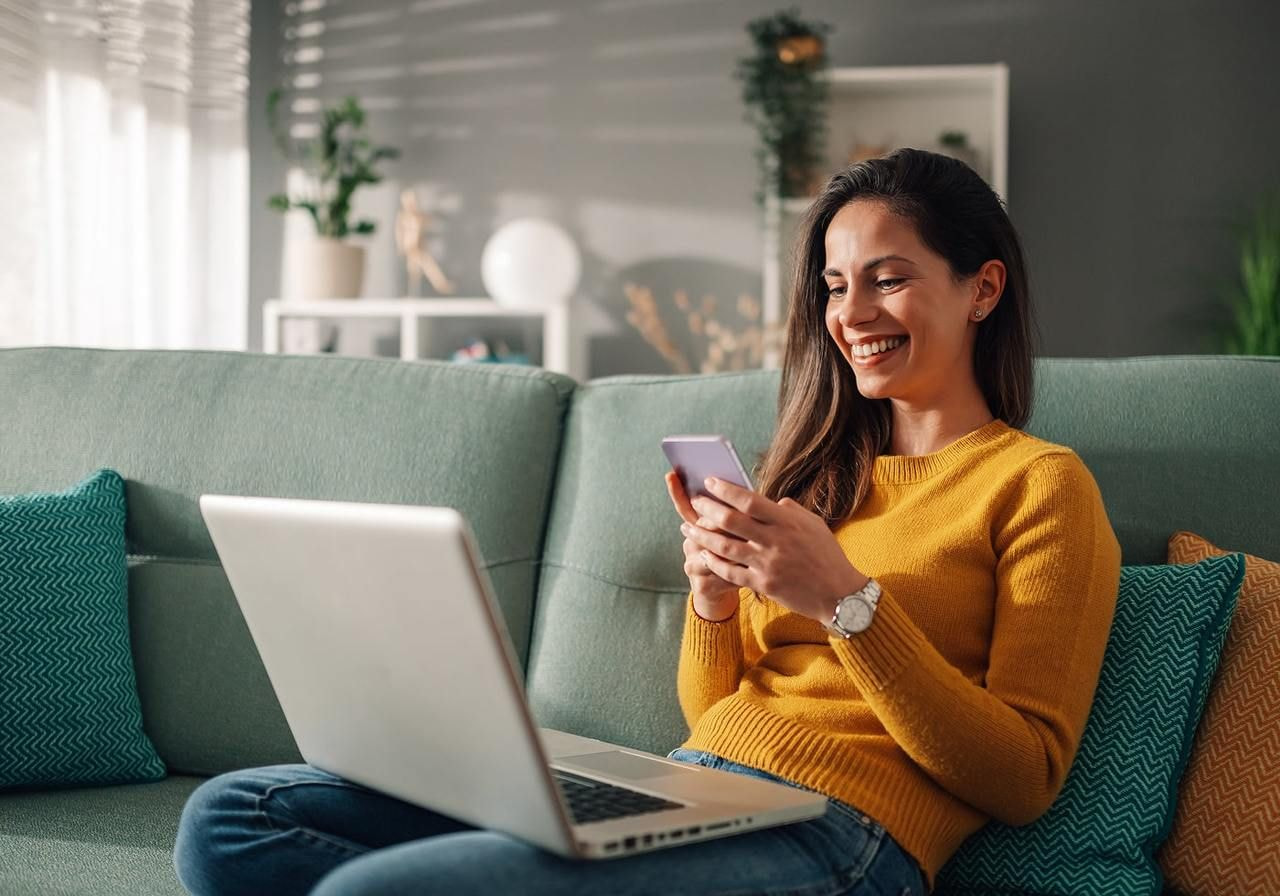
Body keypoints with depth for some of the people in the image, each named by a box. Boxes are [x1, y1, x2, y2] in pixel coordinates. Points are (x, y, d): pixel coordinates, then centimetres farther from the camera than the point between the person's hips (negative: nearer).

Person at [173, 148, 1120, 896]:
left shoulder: (1039, 484, 4)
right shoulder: (822, 470, 24)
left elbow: (1024, 782, -6)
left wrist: (845, 597, -15)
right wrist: (714, 594, -1)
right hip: (682, 785, 8)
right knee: (228, 817, -6)